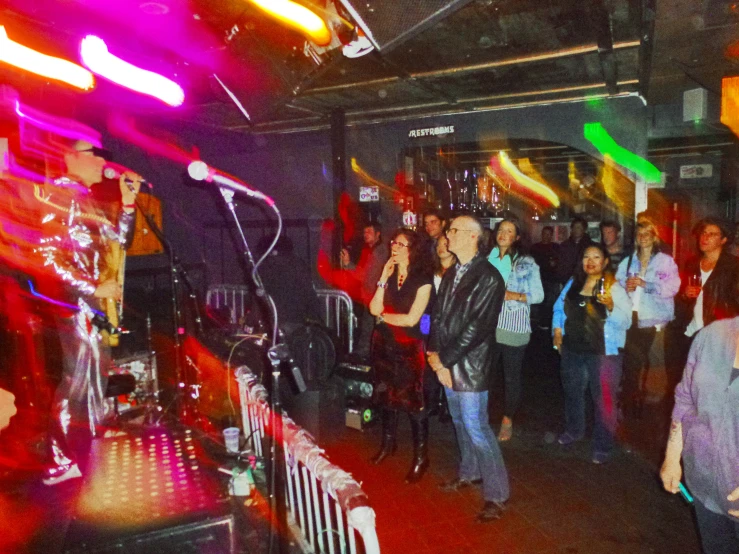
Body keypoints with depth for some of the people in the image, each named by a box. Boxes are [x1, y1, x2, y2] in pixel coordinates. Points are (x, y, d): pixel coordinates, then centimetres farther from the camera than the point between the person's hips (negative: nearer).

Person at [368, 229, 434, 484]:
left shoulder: (423, 280, -12)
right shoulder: (389, 275, 4)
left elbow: (411, 319, -17)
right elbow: (374, 309, -7)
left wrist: (383, 316, -5)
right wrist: (383, 279, -13)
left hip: (408, 347, -5)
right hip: (383, 344, 6)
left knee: (414, 401, 0)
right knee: (386, 395, 19)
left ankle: (421, 457, 16)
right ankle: (388, 443, 39)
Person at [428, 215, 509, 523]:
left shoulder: (489, 277, -15)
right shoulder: (450, 274, 10)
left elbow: (477, 326, -19)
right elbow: (438, 314, 10)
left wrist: (444, 359, -17)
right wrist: (435, 353, -3)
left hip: (470, 365, -8)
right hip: (447, 363, 8)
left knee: (476, 428, -3)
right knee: (460, 422, 20)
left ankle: (496, 493, 11)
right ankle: (469, 473, 39)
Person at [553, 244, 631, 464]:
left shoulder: (614, 287, -9)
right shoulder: (573, 282, 6)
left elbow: (625, 321, -15)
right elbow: (560, 307, 14)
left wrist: (611, 306, -32)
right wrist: (557, 329, 1)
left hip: (603, 352, -5)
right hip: (572, 349, 6)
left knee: (603, 399, 0)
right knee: (572, 391, 20)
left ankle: (602, 445, 15)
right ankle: (574, 430, 43)